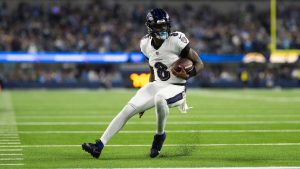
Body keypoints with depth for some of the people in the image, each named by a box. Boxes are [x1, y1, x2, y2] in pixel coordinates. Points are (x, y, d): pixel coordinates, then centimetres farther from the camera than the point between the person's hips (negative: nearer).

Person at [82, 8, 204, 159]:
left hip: (175, 88, -5)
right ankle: (99, 145, -8)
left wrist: (187, 75, -31)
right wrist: (147, 97, 19)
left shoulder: (176, 41, -17)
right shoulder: (147, 44, 1)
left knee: (159, 97, -38)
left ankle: (160, 135, -13)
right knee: (128, 109, -9)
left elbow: (199, 63, -10)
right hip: (157, 85, 5)